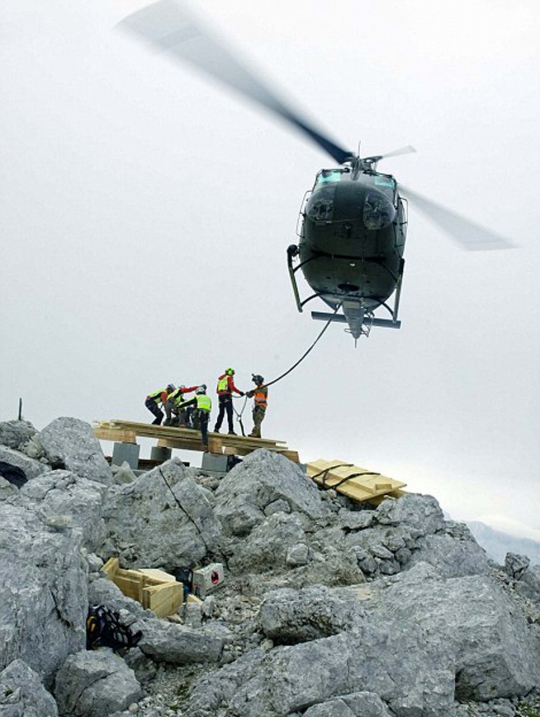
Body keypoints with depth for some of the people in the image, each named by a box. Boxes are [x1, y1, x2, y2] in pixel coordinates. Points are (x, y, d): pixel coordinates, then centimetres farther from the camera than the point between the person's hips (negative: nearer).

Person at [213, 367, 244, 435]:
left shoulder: (220, 379, 23)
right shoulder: (229, 378, 1)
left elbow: (217, 391, 22)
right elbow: (232, 387, -13)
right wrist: (239, 392, -10)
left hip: (220, 396, 7)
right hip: (227, 396, -7)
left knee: (221, 413, 11)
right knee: (230, 413, -8)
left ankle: (216, 428, 3)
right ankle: (231, 430, -14)